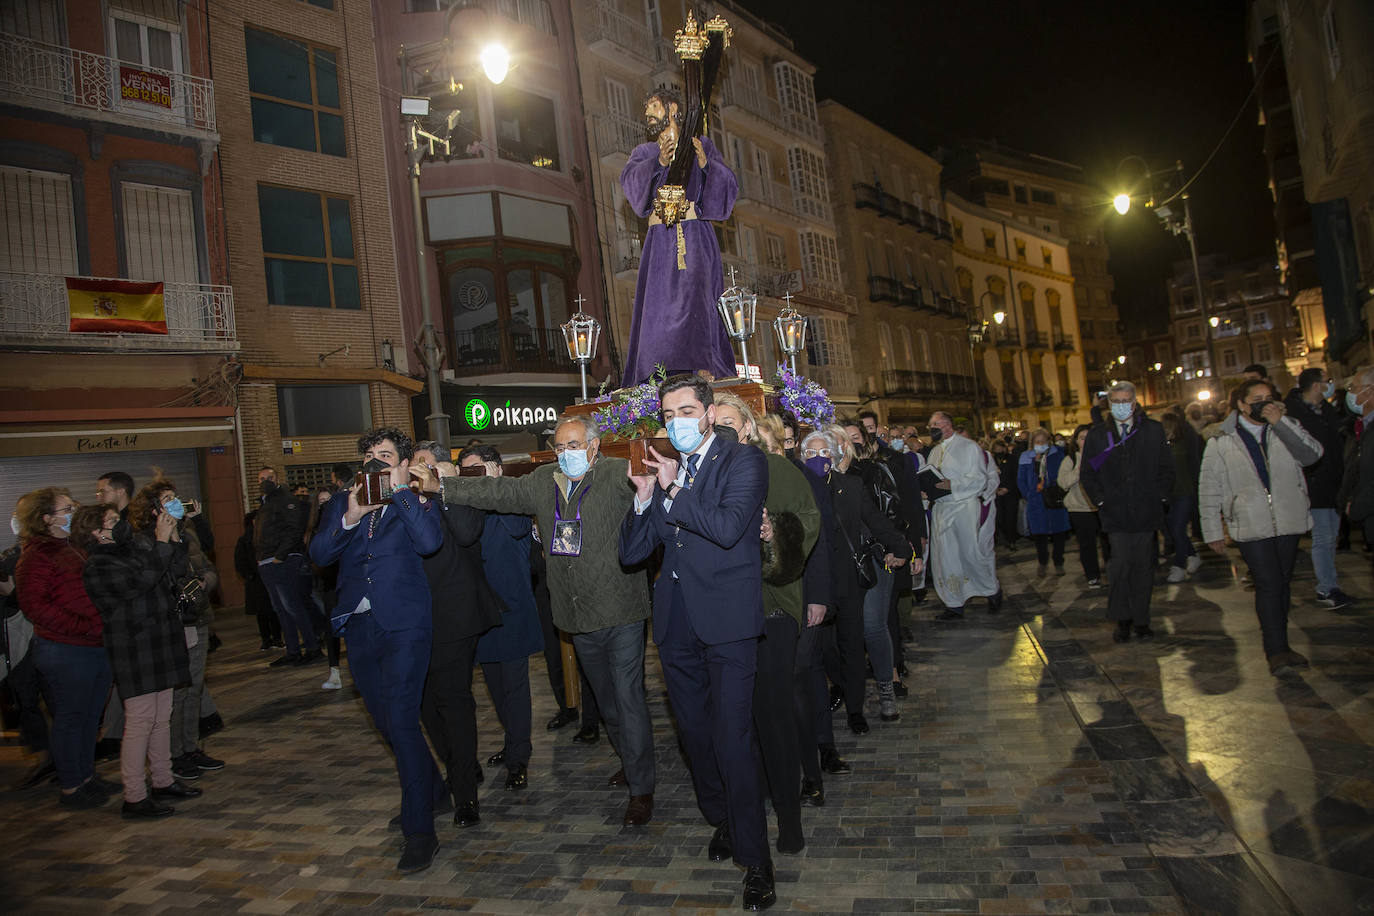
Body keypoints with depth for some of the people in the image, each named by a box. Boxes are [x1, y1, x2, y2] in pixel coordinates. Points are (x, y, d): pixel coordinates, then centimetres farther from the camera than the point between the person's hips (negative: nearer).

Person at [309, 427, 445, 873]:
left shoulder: (418, 503, 2)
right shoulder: (342, 504, 12)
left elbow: (429, 541, -19)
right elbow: (318, 554, 0)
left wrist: (400, 491, -14)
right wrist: (350, 518, -14)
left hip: (404, 624, -5)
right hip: (358, 626, 6)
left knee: (401, 719, -13)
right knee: (385, 719, 17)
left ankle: (420, 831, -4)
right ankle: (432, 786, 39)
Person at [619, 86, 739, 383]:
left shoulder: (702, 144, 17)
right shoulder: (644, 152, 21)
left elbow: (728, 183, 5)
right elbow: (629, 180, -1)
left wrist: (705, 163, -13)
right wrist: (659, 162, -17)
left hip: (695, 236, -2)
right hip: (661, 239, 2)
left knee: (696, 295, -18)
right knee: (660, 304, -9)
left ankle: (705, 370, -22)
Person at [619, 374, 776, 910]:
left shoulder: (744, 462, -4)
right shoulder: (665, 471, 11)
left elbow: (728, 526, -22)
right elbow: (631, 553, 7)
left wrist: (673, 490, -15)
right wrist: (644, 498, -9)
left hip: (726, 623, -6)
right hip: (676, 623, 6)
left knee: (732, 739, -6)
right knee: (695, 731, 18)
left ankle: (755, 859, 11)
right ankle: (721, 820, 40)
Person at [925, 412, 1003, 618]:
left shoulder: (969, 448, -5)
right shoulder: (934, 452, 16)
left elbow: (979, 479, -12)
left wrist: (953, 485, -22)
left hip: (965, 506, -6)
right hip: (941, 507, 6)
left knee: (971, 553, -4)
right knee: (945, 556, 4)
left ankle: (993, 591, 22)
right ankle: (954, 606, 12)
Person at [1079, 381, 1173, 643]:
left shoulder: (1154, 430, 6)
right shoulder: (1097, 435, 5)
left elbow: (1166, 468, 9)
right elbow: (1087, 474, 9)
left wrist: (1158, 496, 0)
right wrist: (1100, 500, 0)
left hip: (1146, 512, 1)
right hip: (1115, 513, -1)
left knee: (1143, 566, 6)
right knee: (1120, 564, -7)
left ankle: (1141, 619, 17)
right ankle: (1122, 619, 5)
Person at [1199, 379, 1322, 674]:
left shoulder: (1285, 430, 9)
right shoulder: (1221, 443, 0)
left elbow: (1312, 454, -9)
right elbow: (1209, 489, 3)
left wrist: (1281, 422, -17)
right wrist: (1213, 531, 1)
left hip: (1288, 522, 3)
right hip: (1251, 526, -3)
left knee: (1283, 583, 11)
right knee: (1269, 585, -11)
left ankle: (1278, 645, 24)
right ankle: (1277, 650, -6)